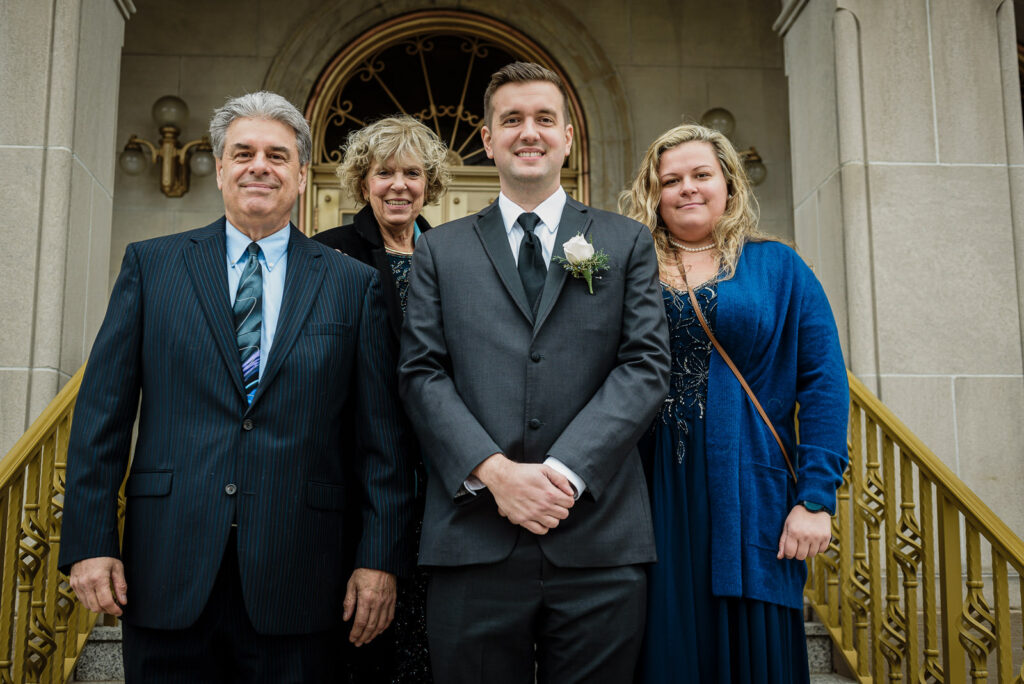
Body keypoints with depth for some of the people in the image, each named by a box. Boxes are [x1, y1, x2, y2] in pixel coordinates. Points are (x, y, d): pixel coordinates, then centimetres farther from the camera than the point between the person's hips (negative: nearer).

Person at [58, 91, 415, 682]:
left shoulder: (355, 284, 5)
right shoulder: (150, 265, 7)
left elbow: (382, 433, 3)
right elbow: (104, 407, 4)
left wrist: (381, 557, -2)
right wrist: (89, 539, -2)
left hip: (296, 579, 0)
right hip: (166, 572, 1)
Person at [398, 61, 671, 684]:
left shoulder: (627, 244, 11)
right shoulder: (440, 251, 13)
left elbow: (647, 367, 1)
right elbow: (421, 375, 4)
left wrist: (566, 470, -12)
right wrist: (494, 470, -12)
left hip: (599, 542, 0)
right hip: (474, 540, 0)